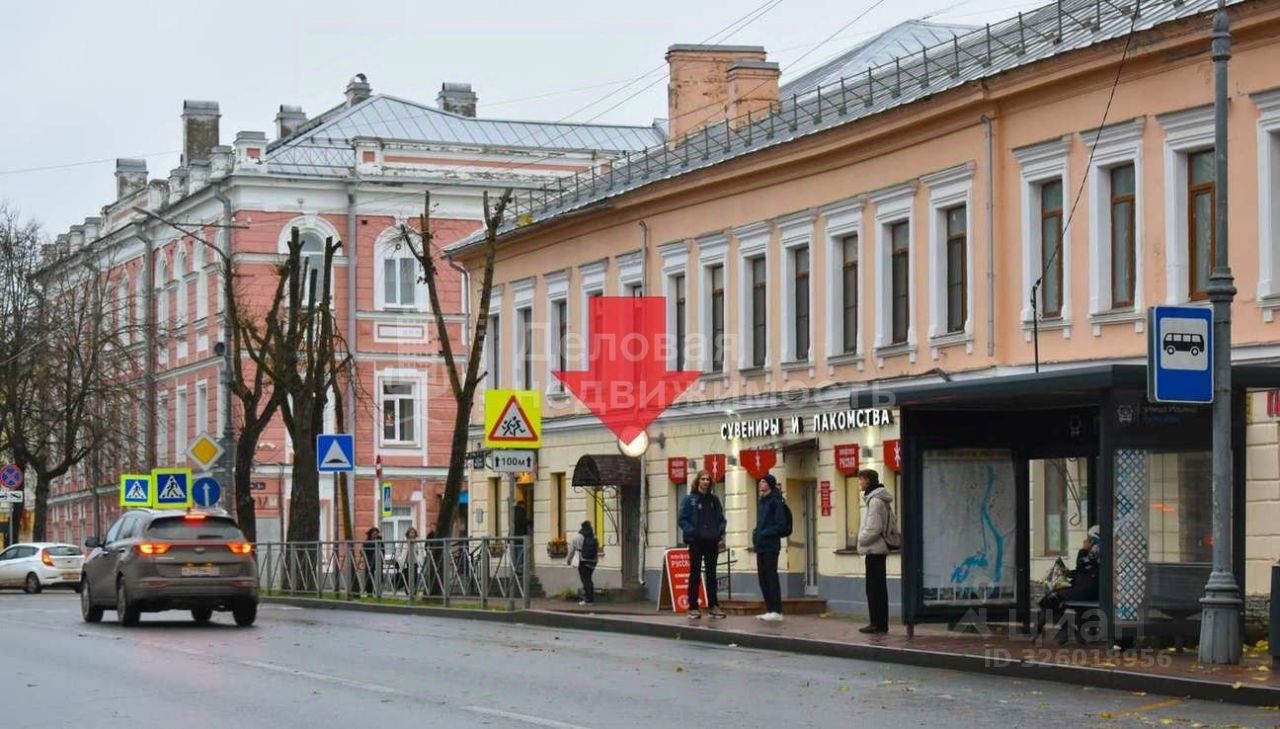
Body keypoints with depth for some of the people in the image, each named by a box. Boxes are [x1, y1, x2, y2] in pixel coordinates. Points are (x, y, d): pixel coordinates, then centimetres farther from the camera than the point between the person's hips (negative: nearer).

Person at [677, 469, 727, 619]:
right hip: (696, 542, -4)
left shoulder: (714, 499, 11)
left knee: (711, 574, 8)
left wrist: (720, 533, 0)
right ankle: (693, 607, 2)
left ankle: (713, 606, 13)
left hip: (712, 542, 4)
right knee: (695, 574, 0)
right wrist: (691, 532, -16)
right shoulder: (689, 499, -1)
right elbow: (683, 520, -5)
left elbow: (721, 518, 14)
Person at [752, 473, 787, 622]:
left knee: (771, 576, -8)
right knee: (763, 577, 8)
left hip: (770, 545, -8)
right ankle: (769, 609, 12)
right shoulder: (761, 502, 17)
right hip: (760, 545, 8)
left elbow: (781, 525, -14)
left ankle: (776, 611, -6)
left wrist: (764, 533, -17)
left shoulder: (775, 502, -8)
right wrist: (756, 534, 6)